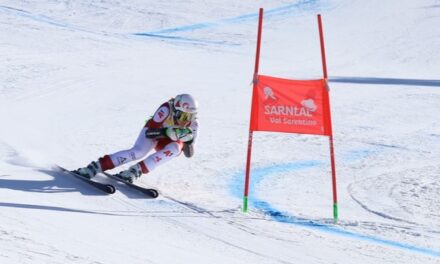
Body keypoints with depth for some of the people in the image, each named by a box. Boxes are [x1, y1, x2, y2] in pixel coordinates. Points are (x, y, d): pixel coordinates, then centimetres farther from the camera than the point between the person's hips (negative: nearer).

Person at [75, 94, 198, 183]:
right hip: (153, 131, -2)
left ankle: (135, 171, -36)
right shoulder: (166, 109, -32)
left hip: (168, 143, 3)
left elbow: (189, 154, -15)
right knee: (138, 152, -33)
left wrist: (189, 140, -35)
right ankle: (96, 166, -31)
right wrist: (167, 132, -45)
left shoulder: (193, 124, -24)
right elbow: (149, 132, -31)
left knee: (175, 148, -34)